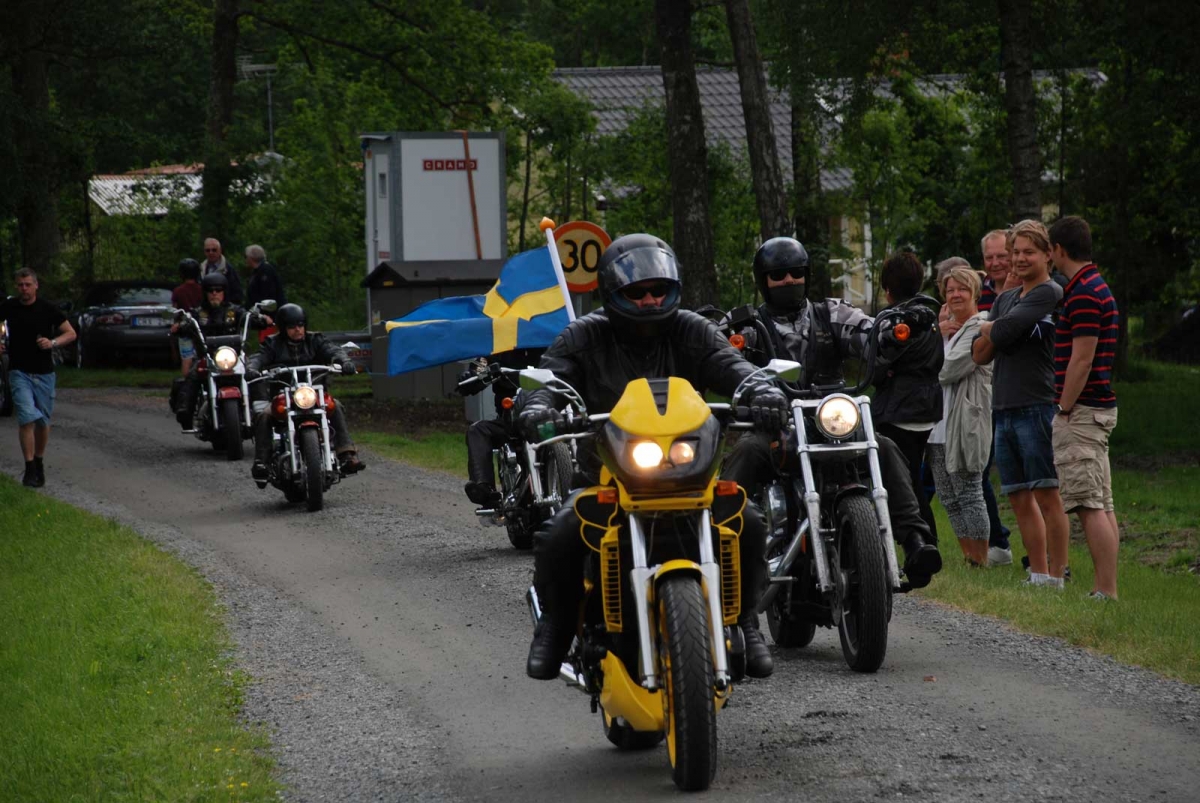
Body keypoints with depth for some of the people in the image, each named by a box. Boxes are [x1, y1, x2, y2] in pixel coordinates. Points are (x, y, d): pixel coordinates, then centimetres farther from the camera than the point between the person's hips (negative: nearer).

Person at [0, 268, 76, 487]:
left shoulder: (47, 309, -2)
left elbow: (71, 333, 1)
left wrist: (53, 342, -17)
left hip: (44, 373, 1)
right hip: (19, 372, -1)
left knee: (43, 421, 9)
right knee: (27, 419, -15)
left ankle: (39, 463, 28)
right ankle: (29, 469, -13)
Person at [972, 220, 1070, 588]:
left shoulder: (1050, 294, -6)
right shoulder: (1005, 299, 20)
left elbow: (1004, 330, -15)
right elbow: (980, 354, 15)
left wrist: (988, 328, 7)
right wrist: (994, 332, -3)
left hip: (1038, 407, -8)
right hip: (1004, 408, 8)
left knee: (1047, 496, -7)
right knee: (1020, 499, 9)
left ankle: (1056, 578, -7)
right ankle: (1038, 575, 14)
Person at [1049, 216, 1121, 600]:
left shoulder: (1083, 294, -16)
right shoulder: (1096, 288, 16)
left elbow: (1082, 359, -20)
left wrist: (1064, 411, -15)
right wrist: (1066, 411, 20)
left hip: (1081, 412, -11)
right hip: (1099, 408, 11)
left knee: (1090, 506, -12)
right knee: (1101, 506, 9)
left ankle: (1107, 591, -15)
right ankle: (1104, 588, 11)